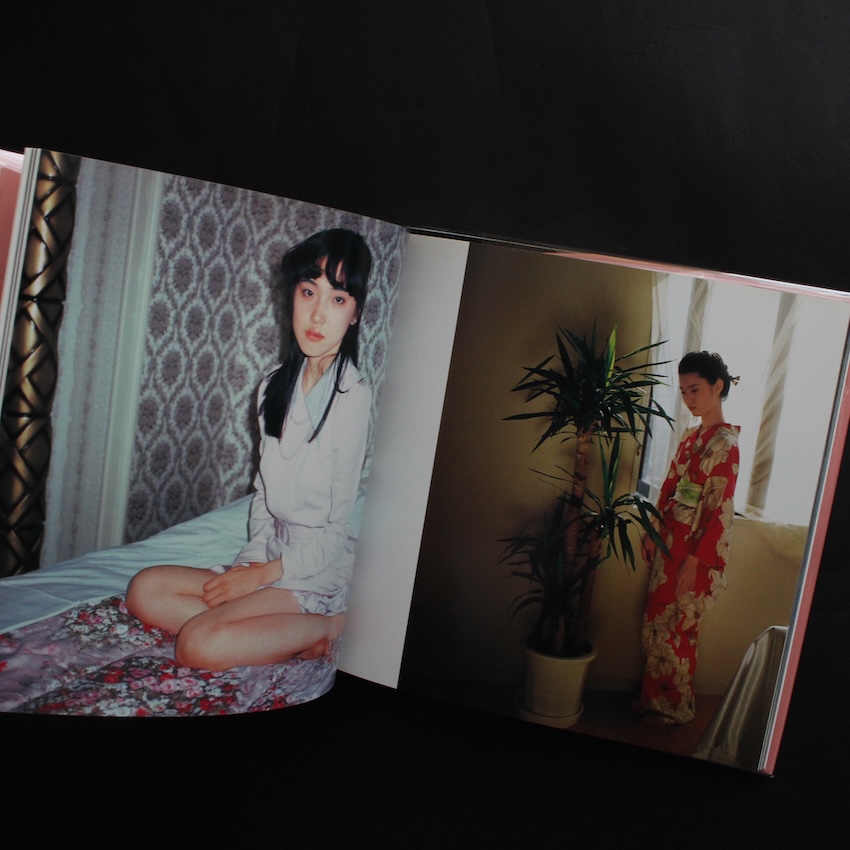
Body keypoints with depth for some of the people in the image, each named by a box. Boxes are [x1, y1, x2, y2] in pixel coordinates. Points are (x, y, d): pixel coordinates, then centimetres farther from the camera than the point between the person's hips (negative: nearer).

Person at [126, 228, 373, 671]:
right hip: (273, 553, 8)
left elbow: (342, 530, -15)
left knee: (199, 644, -23)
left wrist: (264, 573, -11)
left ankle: (328, 626, -7)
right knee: (145, 591, -5)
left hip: (323, 570, -8)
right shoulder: (273, 387, 6)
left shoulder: (355, 400, -18)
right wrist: (254, 556, -2)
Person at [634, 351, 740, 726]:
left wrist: (693, 562, -19)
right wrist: (653, 534, 12)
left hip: (695, 551, -8)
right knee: (656, 623, 15)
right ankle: (654, 696, 31)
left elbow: (719, 511, -19)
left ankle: (675, 707, 23)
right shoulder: (691, 436, 9)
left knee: (672, 630, 4)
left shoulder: (725, 443, -16)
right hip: (669, 543, 8)